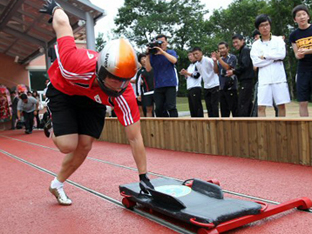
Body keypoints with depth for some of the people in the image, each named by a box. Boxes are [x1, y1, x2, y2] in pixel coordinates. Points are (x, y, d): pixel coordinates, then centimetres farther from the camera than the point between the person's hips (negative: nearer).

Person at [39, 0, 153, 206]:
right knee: (68, 145, -14)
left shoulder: (125, 95, -36)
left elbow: (135, 137, -29)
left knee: (84, 146, -3)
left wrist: (143, 176, -23)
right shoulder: (76, 64, -44)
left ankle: (57, 185, 24)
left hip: (92, 100, 3)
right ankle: (54, 130, 24)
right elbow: (63, 23, -26)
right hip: (63, 90, -2)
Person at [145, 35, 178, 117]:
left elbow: (174, 60, -14)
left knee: (171, 107, -10)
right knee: (159, 109, 4)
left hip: (170, 84, -3)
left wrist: (162, 51, -17)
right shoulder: (153, 55, 11)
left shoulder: (171, 52, 9)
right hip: (158, 86, 3)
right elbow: (148, 69, 2)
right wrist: (148, 55, -6)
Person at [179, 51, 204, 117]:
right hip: (189, 89, 9)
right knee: (192, 107, 9)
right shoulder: (190, 66, 21)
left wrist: (187, 73, -10)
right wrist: (184, 74, 6)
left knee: (197, 107, -10)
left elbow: (196, 75, -14)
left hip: (196, 88, -9)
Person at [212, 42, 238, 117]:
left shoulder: (232, 57, -2)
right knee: (224, 110, 10)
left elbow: (227, 67, -15)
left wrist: (219, 58, -14)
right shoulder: (220, 59, 16)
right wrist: (215, 61, 0)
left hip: (231, 87, -7)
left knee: (234, 108, -7)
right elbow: (216, 71, 12)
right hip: (222, 88, 7)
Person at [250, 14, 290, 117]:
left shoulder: (278, 40, 7)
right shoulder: (256, 44, 7)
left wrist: (265, 56, -7)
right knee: (261, 107, -5)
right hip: (264, 80, 0)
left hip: (279, 78, 0)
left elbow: (282, 54, -10)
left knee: (281, 105, 5)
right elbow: (256, 62, -7)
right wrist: (275, 58, -7)